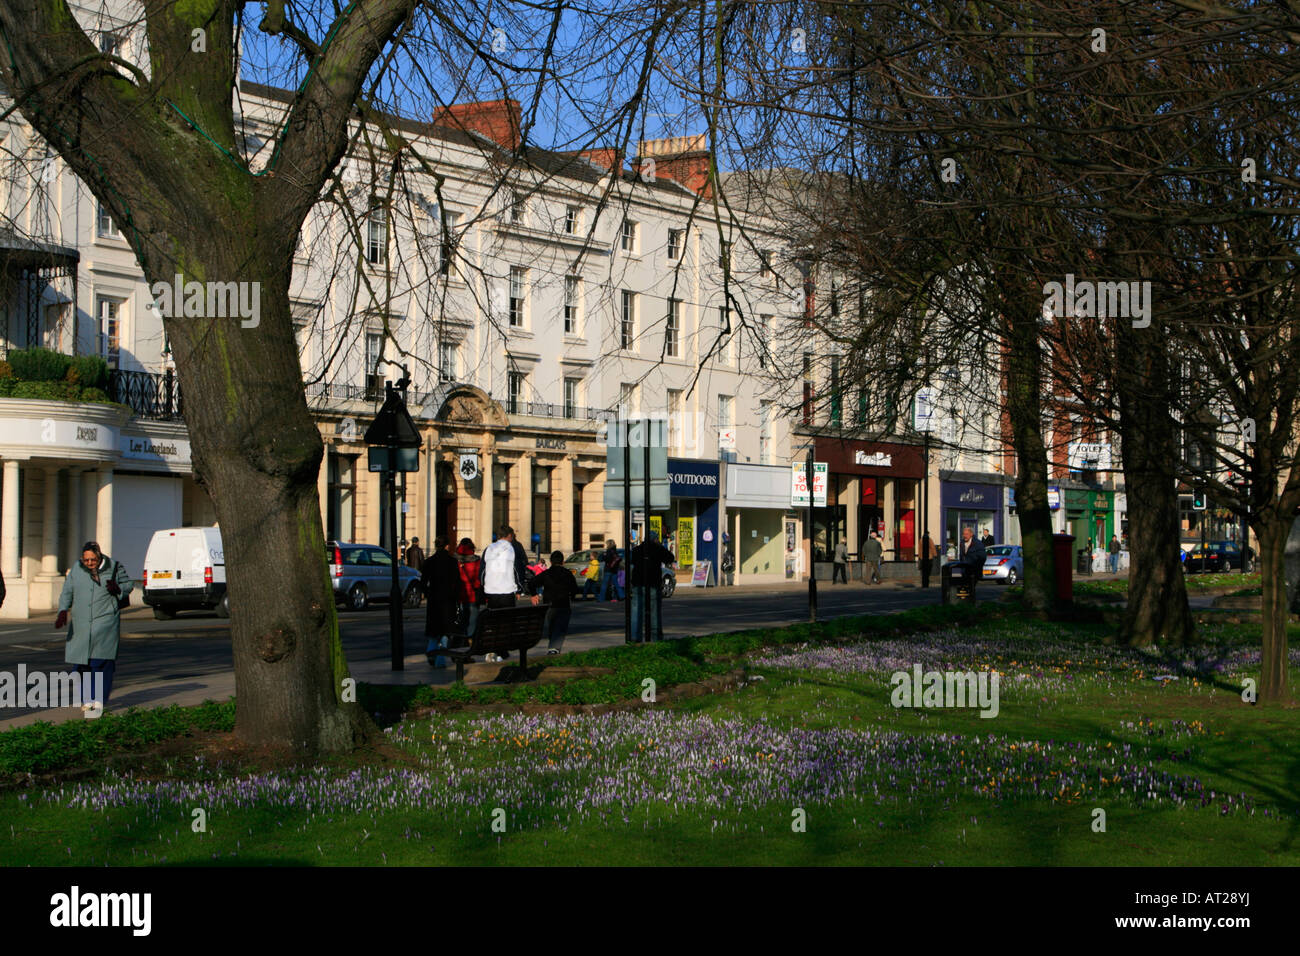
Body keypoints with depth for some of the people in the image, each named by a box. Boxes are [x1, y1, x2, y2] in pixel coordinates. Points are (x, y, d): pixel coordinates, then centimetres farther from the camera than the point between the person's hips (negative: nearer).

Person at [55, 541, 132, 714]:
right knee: (83, 664, 6)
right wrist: (63, 612, -8)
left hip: (106, 621, -3)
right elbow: (67, 593, 7)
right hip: (81, 624, 3)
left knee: (101, 662, -11)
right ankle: (87, 699, 21)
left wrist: (118, 588, -12)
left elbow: (128, 584, 10)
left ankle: (99, 700, -8)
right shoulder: (76, 570, 5)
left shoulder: (113, 567, -1)